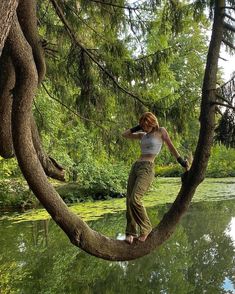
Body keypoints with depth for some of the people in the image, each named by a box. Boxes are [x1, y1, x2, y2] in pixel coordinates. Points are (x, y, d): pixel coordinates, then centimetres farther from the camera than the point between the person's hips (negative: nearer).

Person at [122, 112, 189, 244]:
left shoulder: (161, 131, 4)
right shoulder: (143, 135, 20)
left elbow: (171, 147, 10)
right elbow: (125, 134, 27)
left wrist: (181, 161, 14)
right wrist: (138, 127, 20)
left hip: (147, 168, -7)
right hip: (136, 166, 7)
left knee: (135, 199, -21)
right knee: (129, 200, -2)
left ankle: (146, 228, -2)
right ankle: (131, 232, 4)